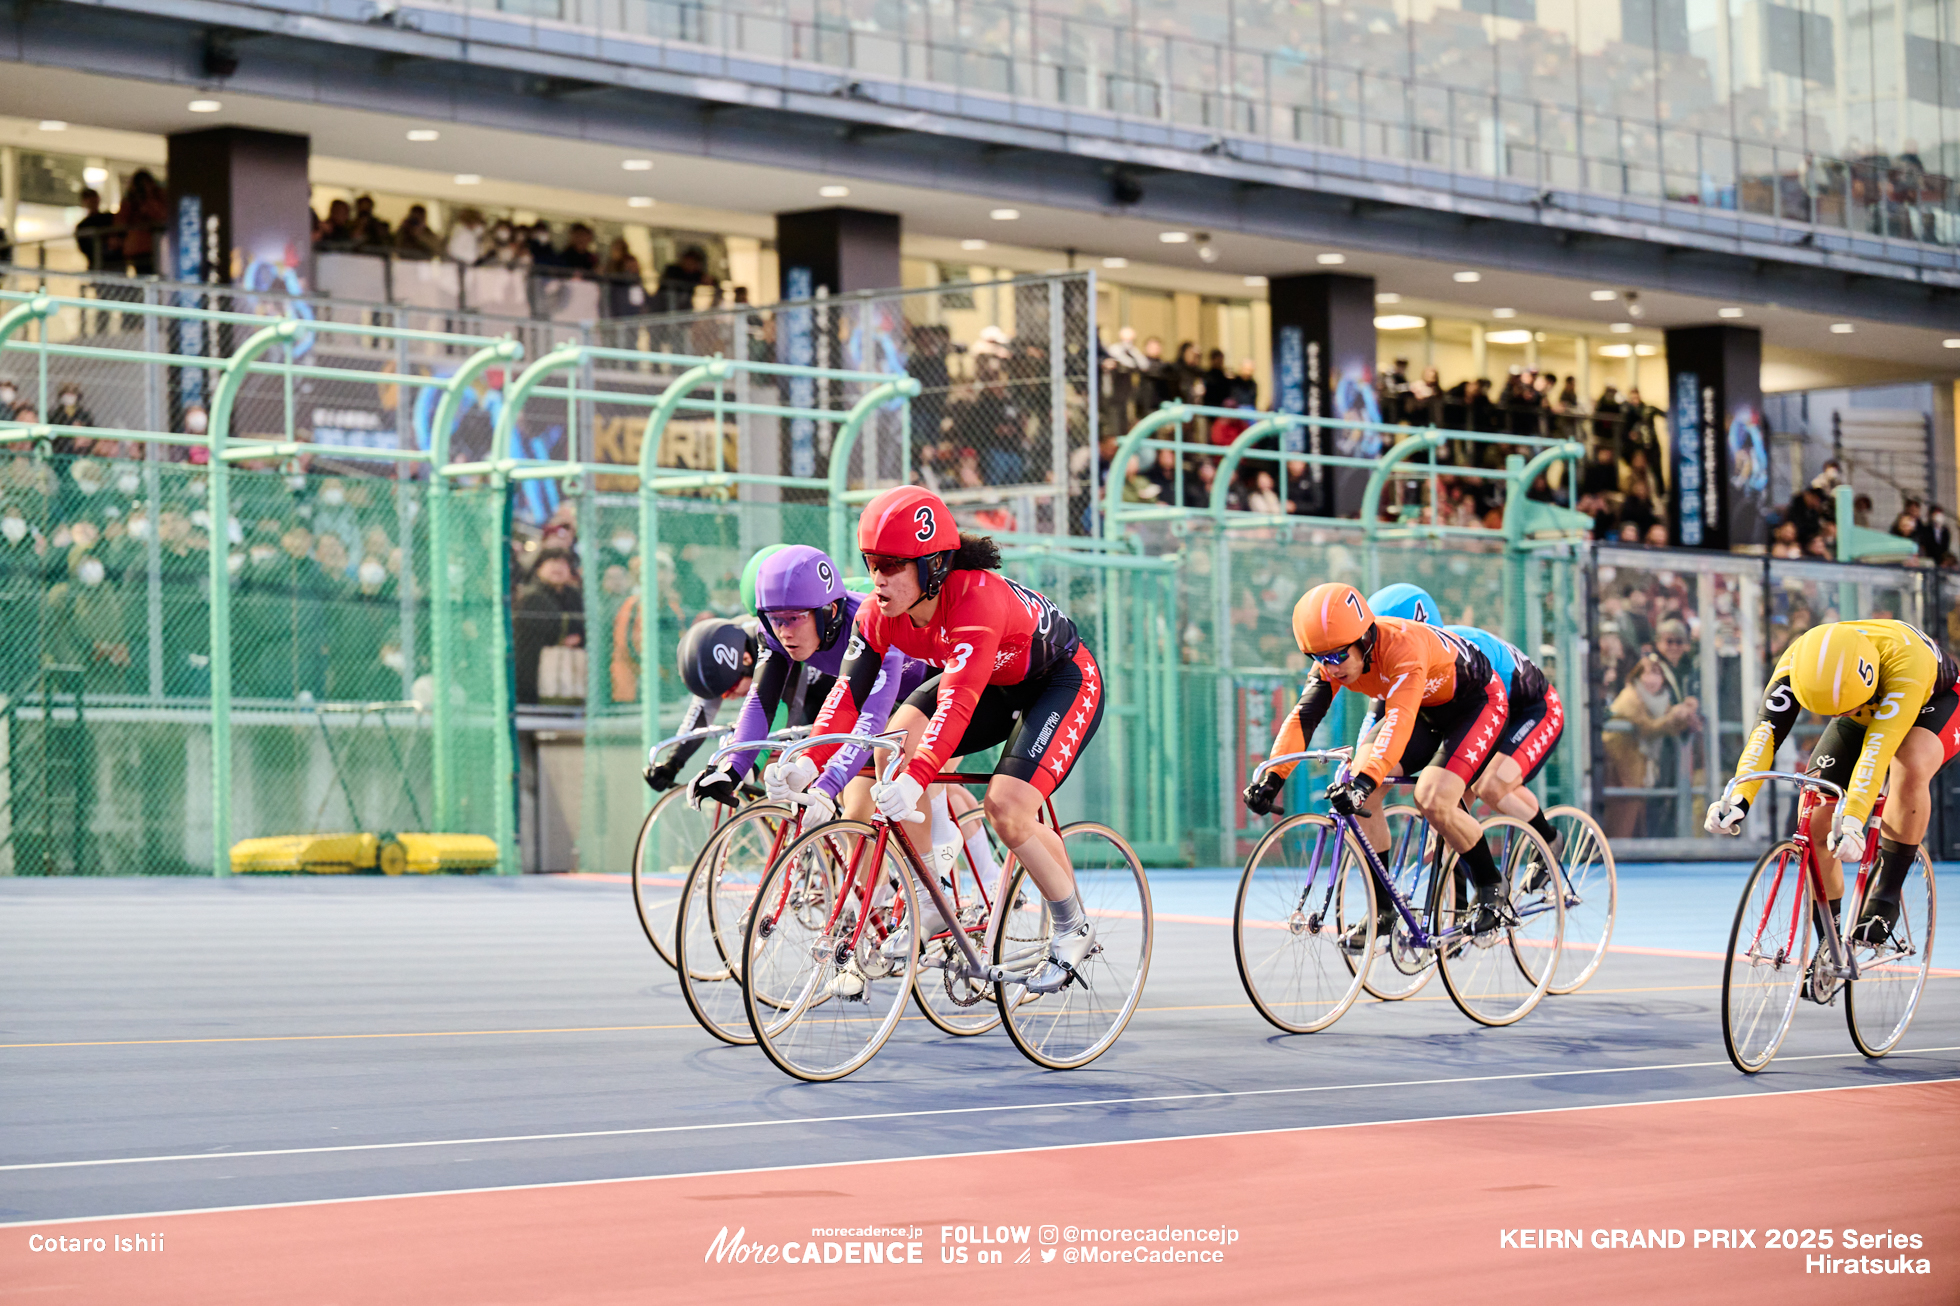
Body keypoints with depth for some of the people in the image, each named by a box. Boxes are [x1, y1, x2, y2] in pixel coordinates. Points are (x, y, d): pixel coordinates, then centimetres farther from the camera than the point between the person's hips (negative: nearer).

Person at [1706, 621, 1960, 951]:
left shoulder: (1903, 655, -43)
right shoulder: (1798, 661, -31)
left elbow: (1879, 747, -50)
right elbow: (1765, 731, -40)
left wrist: (1852, 820, -60)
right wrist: (1739, 798, -56)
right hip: (1865, 712, 4)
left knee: (1911, 768, -38)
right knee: (1814, 818, -15)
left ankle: (1885, 898, -24)